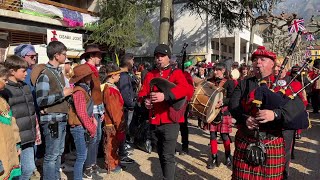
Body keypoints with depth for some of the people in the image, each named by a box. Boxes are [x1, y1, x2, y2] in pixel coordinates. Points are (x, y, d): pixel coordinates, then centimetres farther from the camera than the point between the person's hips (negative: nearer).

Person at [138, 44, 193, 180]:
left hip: (170, 121, -5)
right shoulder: (150, 75, 12)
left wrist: (165, 95, -33)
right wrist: (145, 100, -14)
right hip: (155, 121, 6)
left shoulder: (176, 73, -4)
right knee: (161, 154, 19)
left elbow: (187, 89, -21)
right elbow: (143, 92, 10)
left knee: (168, 156, -7)